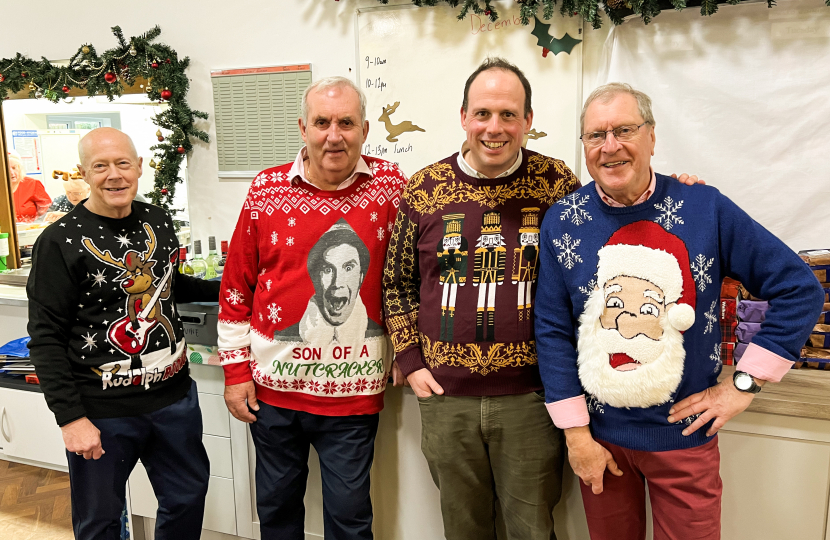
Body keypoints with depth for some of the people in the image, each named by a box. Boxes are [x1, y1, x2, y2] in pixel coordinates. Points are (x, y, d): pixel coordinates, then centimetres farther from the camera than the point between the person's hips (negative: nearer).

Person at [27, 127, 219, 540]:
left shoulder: (158, 221, 4)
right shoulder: (60, 242, -13)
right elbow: (45, 339, -11)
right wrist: (71, 417, -15)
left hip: (175, 396, 5)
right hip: (103, 411, -5)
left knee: (189, 498, 18)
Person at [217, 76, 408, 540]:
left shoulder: (392, 186, -4)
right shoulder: (266, 190, -2)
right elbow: (236, 287, 3)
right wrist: (235, 370, 3)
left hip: (353, 393, -1)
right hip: (273, 386, 2)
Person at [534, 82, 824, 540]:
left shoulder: (706, 209, -9)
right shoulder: (561, 222, -7)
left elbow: (798, 289, -3)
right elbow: (553, 331, -6)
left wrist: (745, 382, -7)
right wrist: (576, 433, -7)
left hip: (685, 434, 0)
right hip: (600, 434, 1)